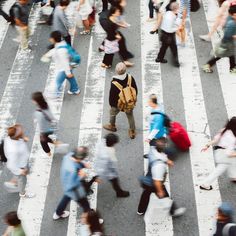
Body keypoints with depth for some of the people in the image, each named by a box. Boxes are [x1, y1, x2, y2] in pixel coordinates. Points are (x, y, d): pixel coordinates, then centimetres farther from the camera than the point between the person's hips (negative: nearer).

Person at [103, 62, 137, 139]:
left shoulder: (114, 83, -35)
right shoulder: (130, 78, -24)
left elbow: (112, 95, -19)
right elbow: (135, 90, -7)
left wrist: (111, 104, 1)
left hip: (118, 104, -2)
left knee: (112, 113, 30)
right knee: (130, 116, 26)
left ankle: (112, 126, 57)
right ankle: (132, 132, 44)